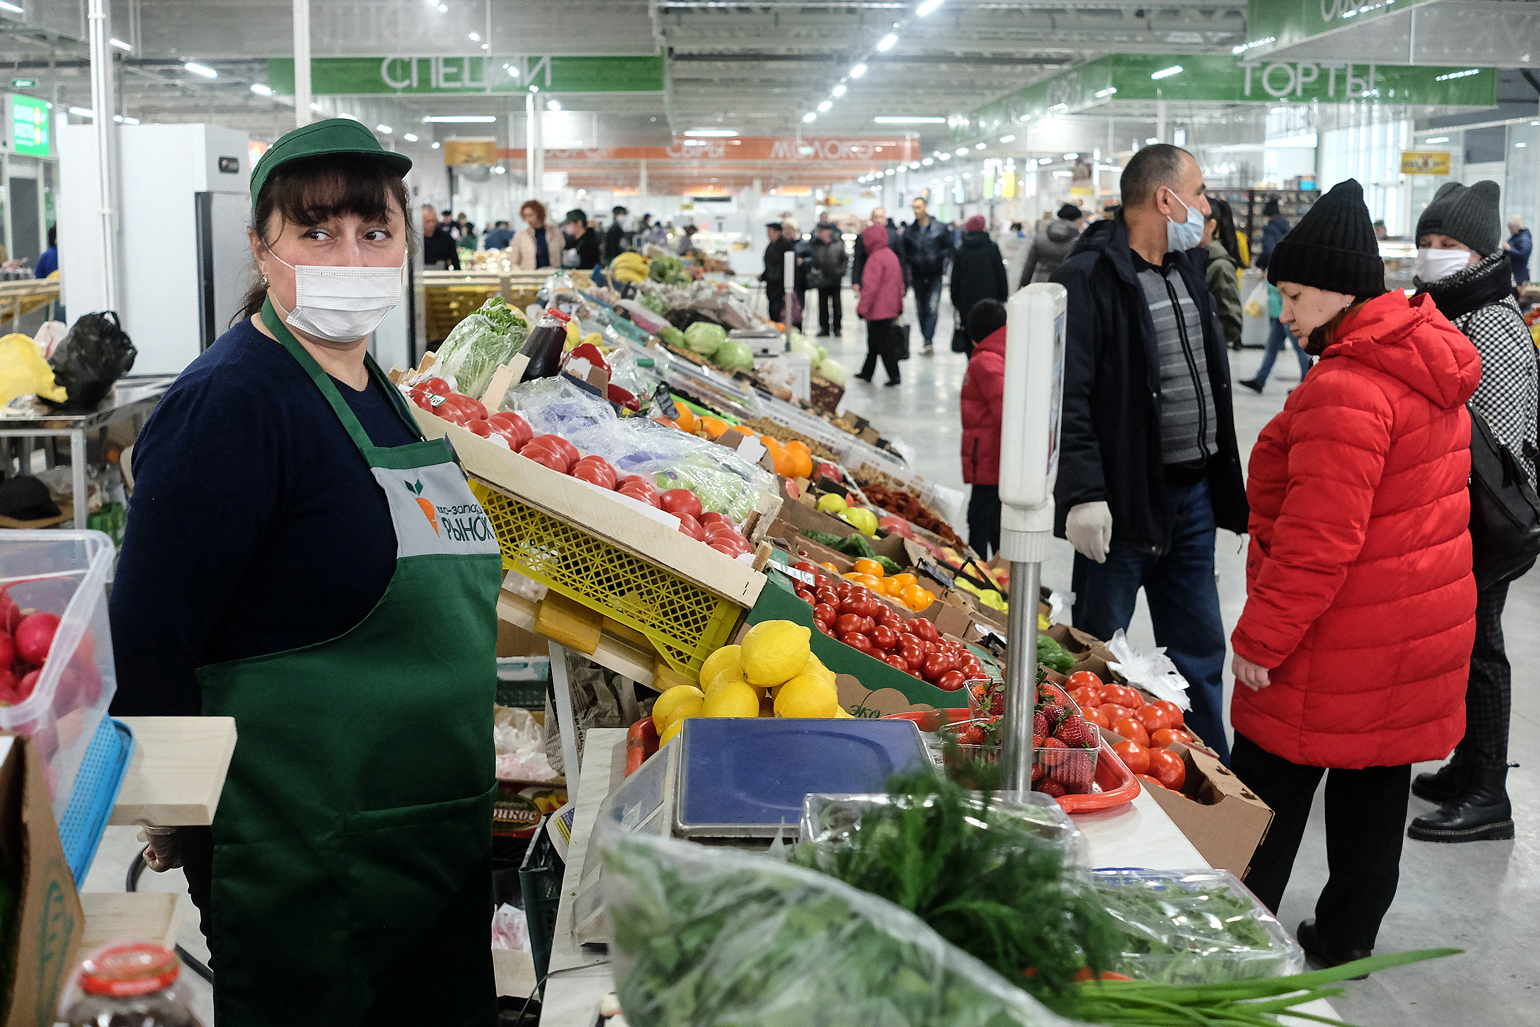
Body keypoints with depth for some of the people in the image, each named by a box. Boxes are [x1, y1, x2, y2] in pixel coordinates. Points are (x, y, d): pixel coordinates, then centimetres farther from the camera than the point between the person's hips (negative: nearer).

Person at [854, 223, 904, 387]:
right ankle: (867, 373, 27)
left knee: (885, 345, -4)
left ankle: (893, 376, -2)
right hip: (891, 309, 10)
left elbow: (870, 287, -23)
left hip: (878, 311, -10)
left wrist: (862, 307, -19)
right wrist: (899, 304, 26)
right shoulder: (891, 255, 12)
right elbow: (899, 282, 19)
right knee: (873, 343, 18)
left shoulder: (875, 258, -18)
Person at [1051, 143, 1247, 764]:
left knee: (1199, 654, 16)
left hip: (1193, 497, 8)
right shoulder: (1090, 279, -14)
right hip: (1125, 501, -8)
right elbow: (1069, 400, -19)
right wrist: (1083, 495, -26)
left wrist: (1226, 486, 19)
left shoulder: (1187, 268, 14)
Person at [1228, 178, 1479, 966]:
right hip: (1422, 624, 9)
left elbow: (1318, 541, -26)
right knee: (1374, 786, 17)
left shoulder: (1345, 390, -23)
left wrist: (1259, 638, -18)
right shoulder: (1428, 372, 9)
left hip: (1343, 645, -9)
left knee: (1270, 791, 4)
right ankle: (1347, 937, 30)